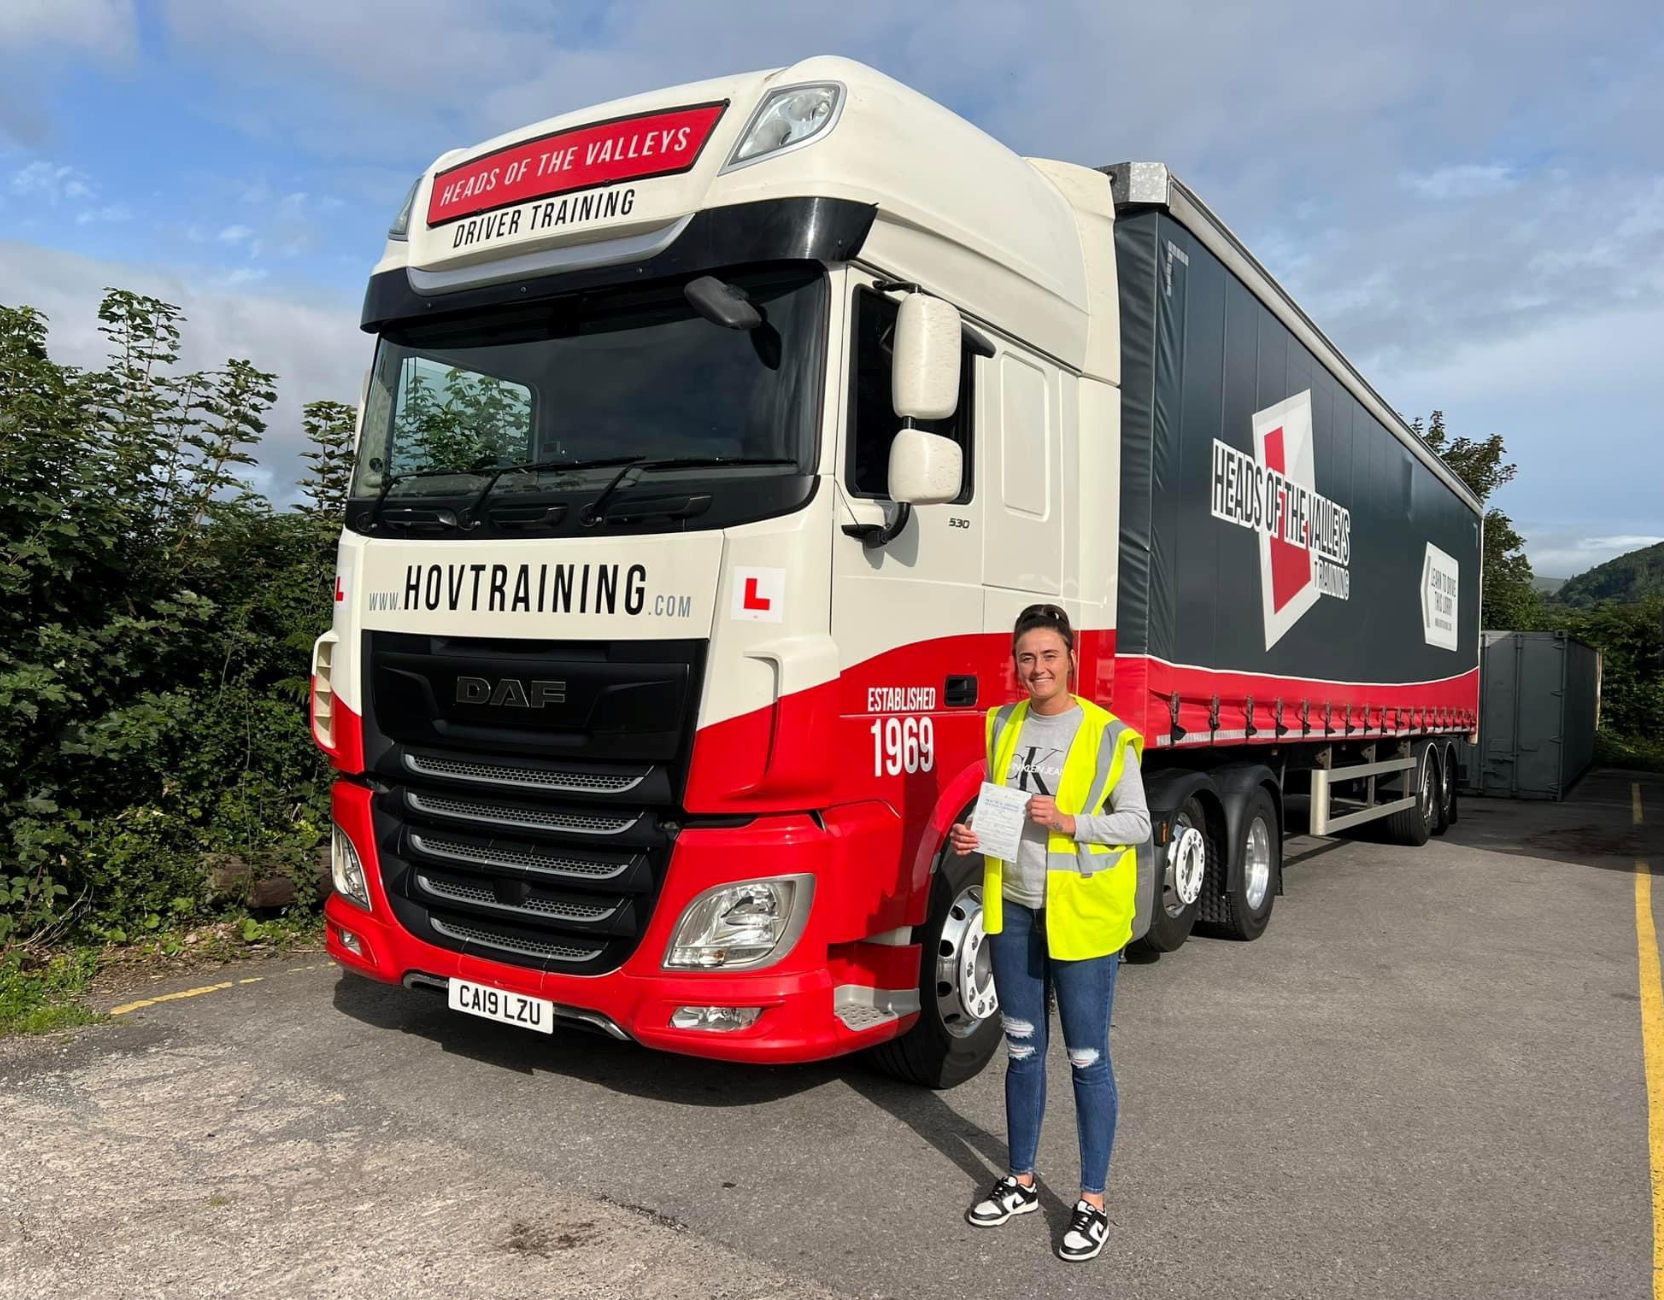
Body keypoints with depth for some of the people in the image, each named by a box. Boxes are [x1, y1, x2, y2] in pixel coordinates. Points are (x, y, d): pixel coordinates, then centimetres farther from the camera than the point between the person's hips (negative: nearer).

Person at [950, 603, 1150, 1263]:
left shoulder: (1107, 735, -10)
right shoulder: (1003, 725, 5)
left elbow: (1138, 824, -7)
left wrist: (1070, 824, -22)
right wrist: (973, 833, -4)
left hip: (1081, 915, -5)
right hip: (1013, 910, 5)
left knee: (1087, 1060, 5)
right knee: (1022, 1051, 16)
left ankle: (1093, 1202, 20)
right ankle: (1022, 1182, 32)